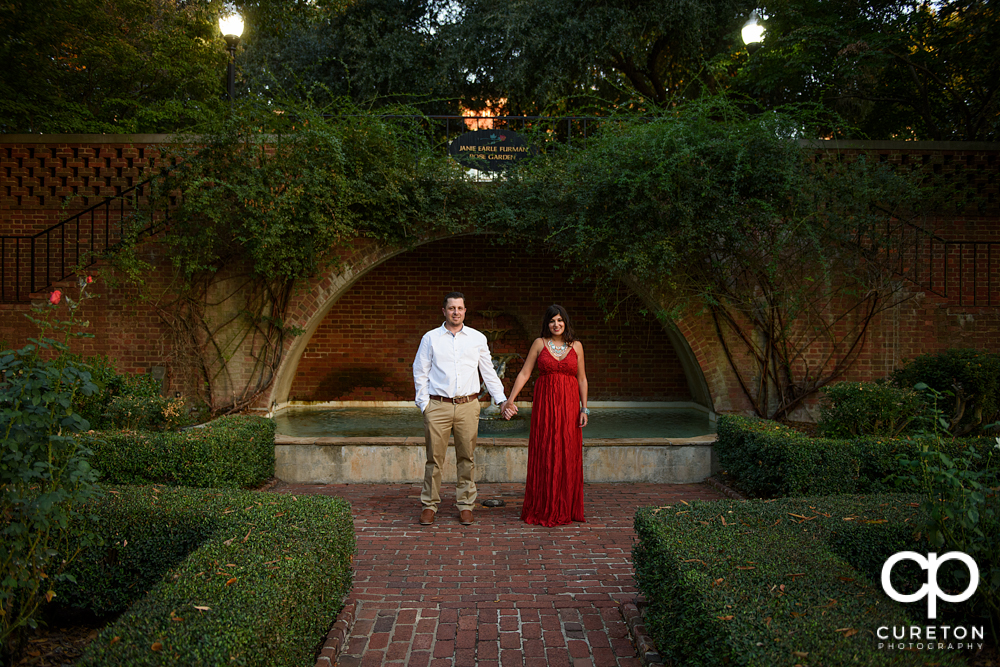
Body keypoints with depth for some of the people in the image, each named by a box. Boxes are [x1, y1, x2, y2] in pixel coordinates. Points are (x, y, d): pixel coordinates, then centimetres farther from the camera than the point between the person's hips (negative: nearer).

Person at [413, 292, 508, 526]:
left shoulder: (477, 338, 9)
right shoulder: (430, 338, 6)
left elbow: (488, 372, 14)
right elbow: (420, 373, 8)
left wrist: (502, 399, 10)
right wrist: (424, 403, 2)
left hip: (468, 405, 1)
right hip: (437, 405, -1)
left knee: (466, 458, 5)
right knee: (434, 457, 2)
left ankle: (465, 505, 16)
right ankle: (429, 505, 15)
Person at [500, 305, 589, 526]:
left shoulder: (576, 346, 7)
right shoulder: (540, 343, 3)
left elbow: (582, 379, 8)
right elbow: (524, 373, 2)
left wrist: (584, 409, 2)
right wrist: (510, 400, -4)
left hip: (569, 404, 1)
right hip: (545, 403, -1)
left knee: (568, 454, 3)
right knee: (544, 455, 0)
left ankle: (565, 509, 15)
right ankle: (543, 509, 9)